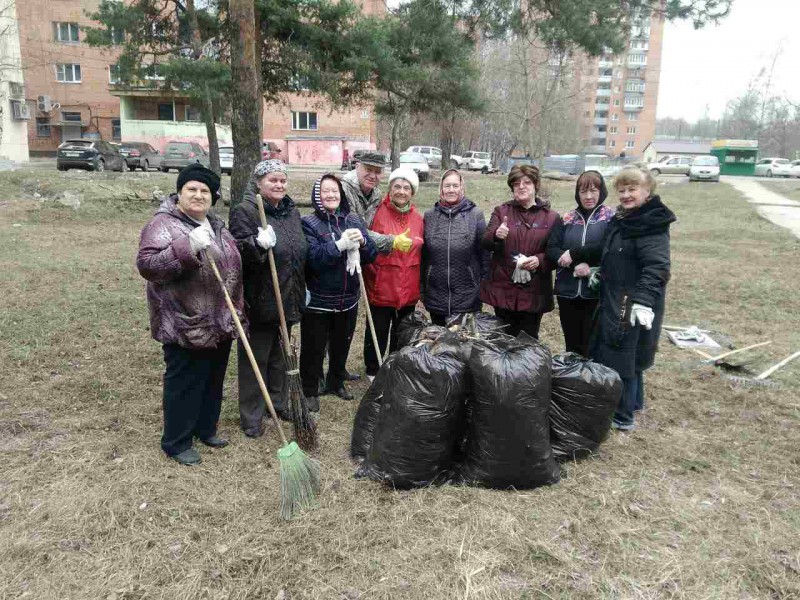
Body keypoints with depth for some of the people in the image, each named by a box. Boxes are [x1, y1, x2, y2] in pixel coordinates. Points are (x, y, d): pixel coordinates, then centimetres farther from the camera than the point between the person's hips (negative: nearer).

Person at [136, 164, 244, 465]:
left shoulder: (216, 225, 12)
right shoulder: (163, 224, -12)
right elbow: (146, 265, -24)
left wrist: (237, 312, 19)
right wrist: (187, 247, -35)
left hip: (220, 321, 8)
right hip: (186, 324, -8)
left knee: (213, 380, 18)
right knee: (184, 383, 3)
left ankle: (205, 428, 36)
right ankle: (176, 443, 20)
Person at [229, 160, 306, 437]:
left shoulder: (291, 211, 11)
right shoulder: (245, 211, -12)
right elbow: (238, 254, -18)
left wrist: (301, 292, 21)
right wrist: (258, 244, -38)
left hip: (288, 299, 7)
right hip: (259, 299, -7)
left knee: (280, 353, 19)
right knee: (255, 357, 3)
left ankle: (279, 403, 35)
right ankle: (251, 416, 16)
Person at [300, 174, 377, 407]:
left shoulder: (354, 220, 5)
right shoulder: (309, 223, -8)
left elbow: (372, 255, 2)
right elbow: (312, 258, -22)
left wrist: (362, 242, -18)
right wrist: (339, 244, -31)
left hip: (348, 299, 5)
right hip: (318, 299, -4)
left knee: (342, 344, 20)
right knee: (313, 348, 6)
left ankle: (337, 382, 41)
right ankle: (309, 391, 23)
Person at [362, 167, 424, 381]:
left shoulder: (418, 219, 6)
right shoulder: (378, 214, -9)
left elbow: (421, 253, 11)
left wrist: (419, 283, 10)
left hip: (409, 290, 5)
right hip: (382, 288, -4)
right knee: (378, 332, 9)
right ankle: (373, 371, 28)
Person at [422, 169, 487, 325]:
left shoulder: (475, 215, -2)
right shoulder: (429, 216, 3)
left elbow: (484, 251, -1)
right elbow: (423, 254, 6)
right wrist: (422, 288, 6)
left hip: (468, 297, -2)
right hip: (435, 296, 2)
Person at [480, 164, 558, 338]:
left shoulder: (551, 217, 3)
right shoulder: (501, 211, 6)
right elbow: (485, 243, -4)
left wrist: (540, 260, -17)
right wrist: (496, 235, -27)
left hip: (534, 293, 0)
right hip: (503, 290, 1)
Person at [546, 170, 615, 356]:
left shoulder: (611, 218, 0)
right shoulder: (566, 219, 9)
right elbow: (551, 250, -1)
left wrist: (573, 253, -16)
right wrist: (576, 265, -16)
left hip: (597, 292, -3)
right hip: (567, 292, 3)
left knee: (592, 347, 2)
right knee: (572, 346, 14)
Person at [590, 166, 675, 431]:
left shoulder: (652, 225, -19)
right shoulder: (622, 219, 11)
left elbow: (657, 268, -29)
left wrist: (644, 300, -38)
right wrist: (600, 273, 20)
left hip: (633, 306, -9)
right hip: (615, 302, 9)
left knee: (621, 358, -1)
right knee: (627, 356, 21)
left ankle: (622, 417, 13)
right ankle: (634, 402, 38)